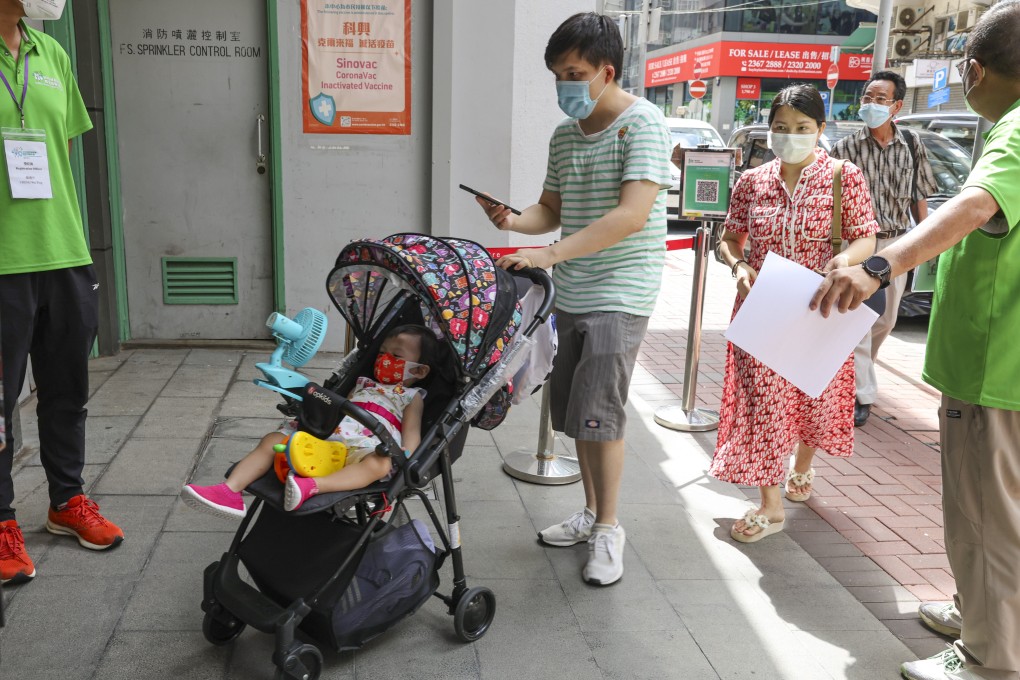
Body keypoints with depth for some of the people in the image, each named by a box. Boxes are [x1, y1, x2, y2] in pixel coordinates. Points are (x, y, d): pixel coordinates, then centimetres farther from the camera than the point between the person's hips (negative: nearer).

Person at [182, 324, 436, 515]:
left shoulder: (411, 396, 18)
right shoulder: (363, 384, 36)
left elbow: (412, 433, 3)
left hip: (363, 447, -6)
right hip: (324, 436, 6)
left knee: (380, 463, -40)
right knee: (271, 439, -7)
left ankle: (312, 486, -60)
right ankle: (231, 490, -25)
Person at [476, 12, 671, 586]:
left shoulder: (643, 124, -12)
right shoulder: (564, 134, 11)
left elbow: (631, 215, -24)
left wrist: (550, 254, -30)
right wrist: (513, 221, -4)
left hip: (620, 296, -7)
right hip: (571, 296, 7)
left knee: (598, 413, -8)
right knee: (574, 411, 12)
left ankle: (608, 529, 8)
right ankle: (591, 512, 28)